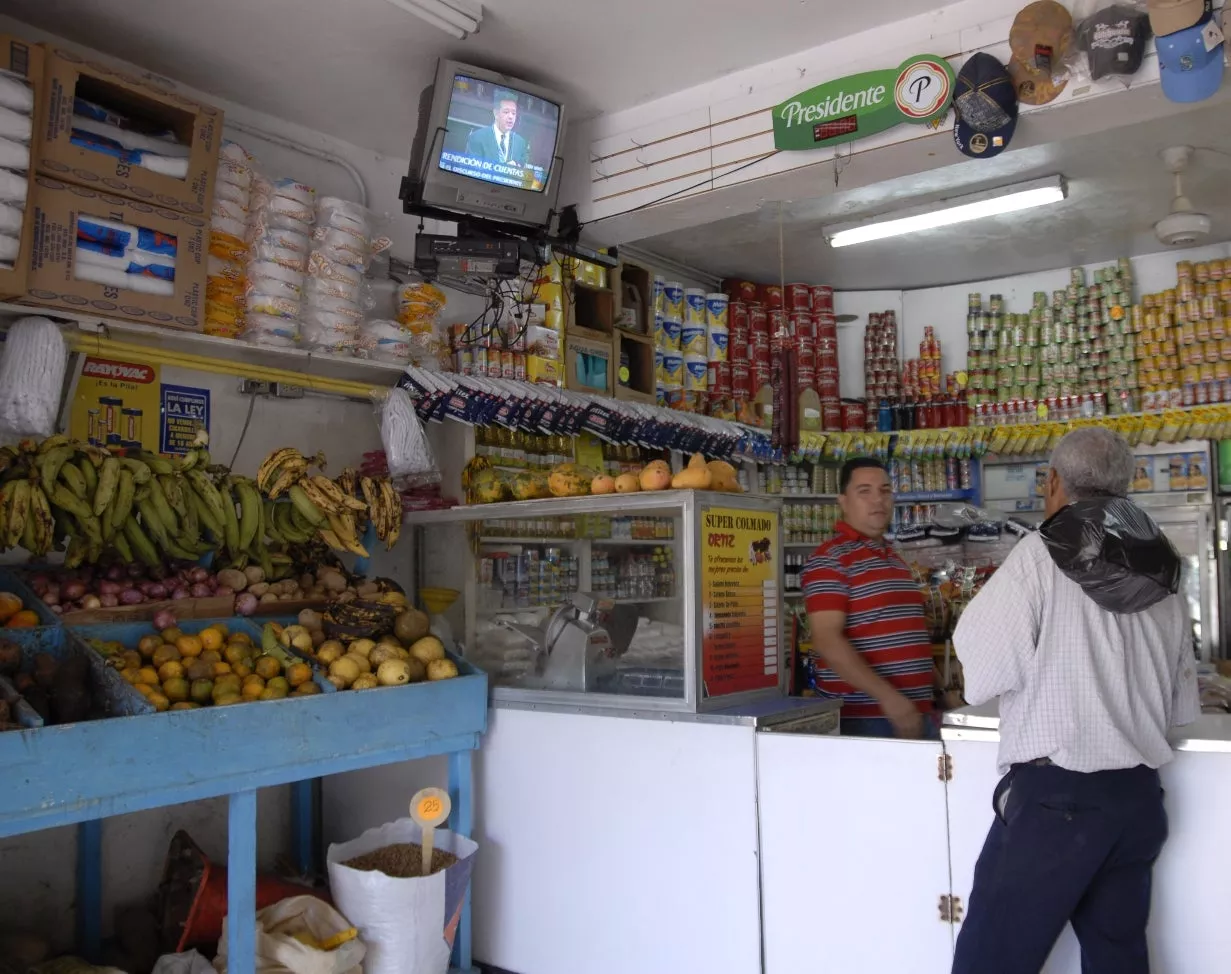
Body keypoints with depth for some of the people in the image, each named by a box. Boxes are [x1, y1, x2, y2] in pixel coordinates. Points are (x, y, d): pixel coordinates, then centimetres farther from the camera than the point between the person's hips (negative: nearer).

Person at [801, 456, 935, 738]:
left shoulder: (895, 559, 18)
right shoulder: (830, 559, -10)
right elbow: (827, 641, -20)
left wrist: (937, 693, 18)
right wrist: (888, 697, -24)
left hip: (914, 712, 8)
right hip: (862, 717, -8)